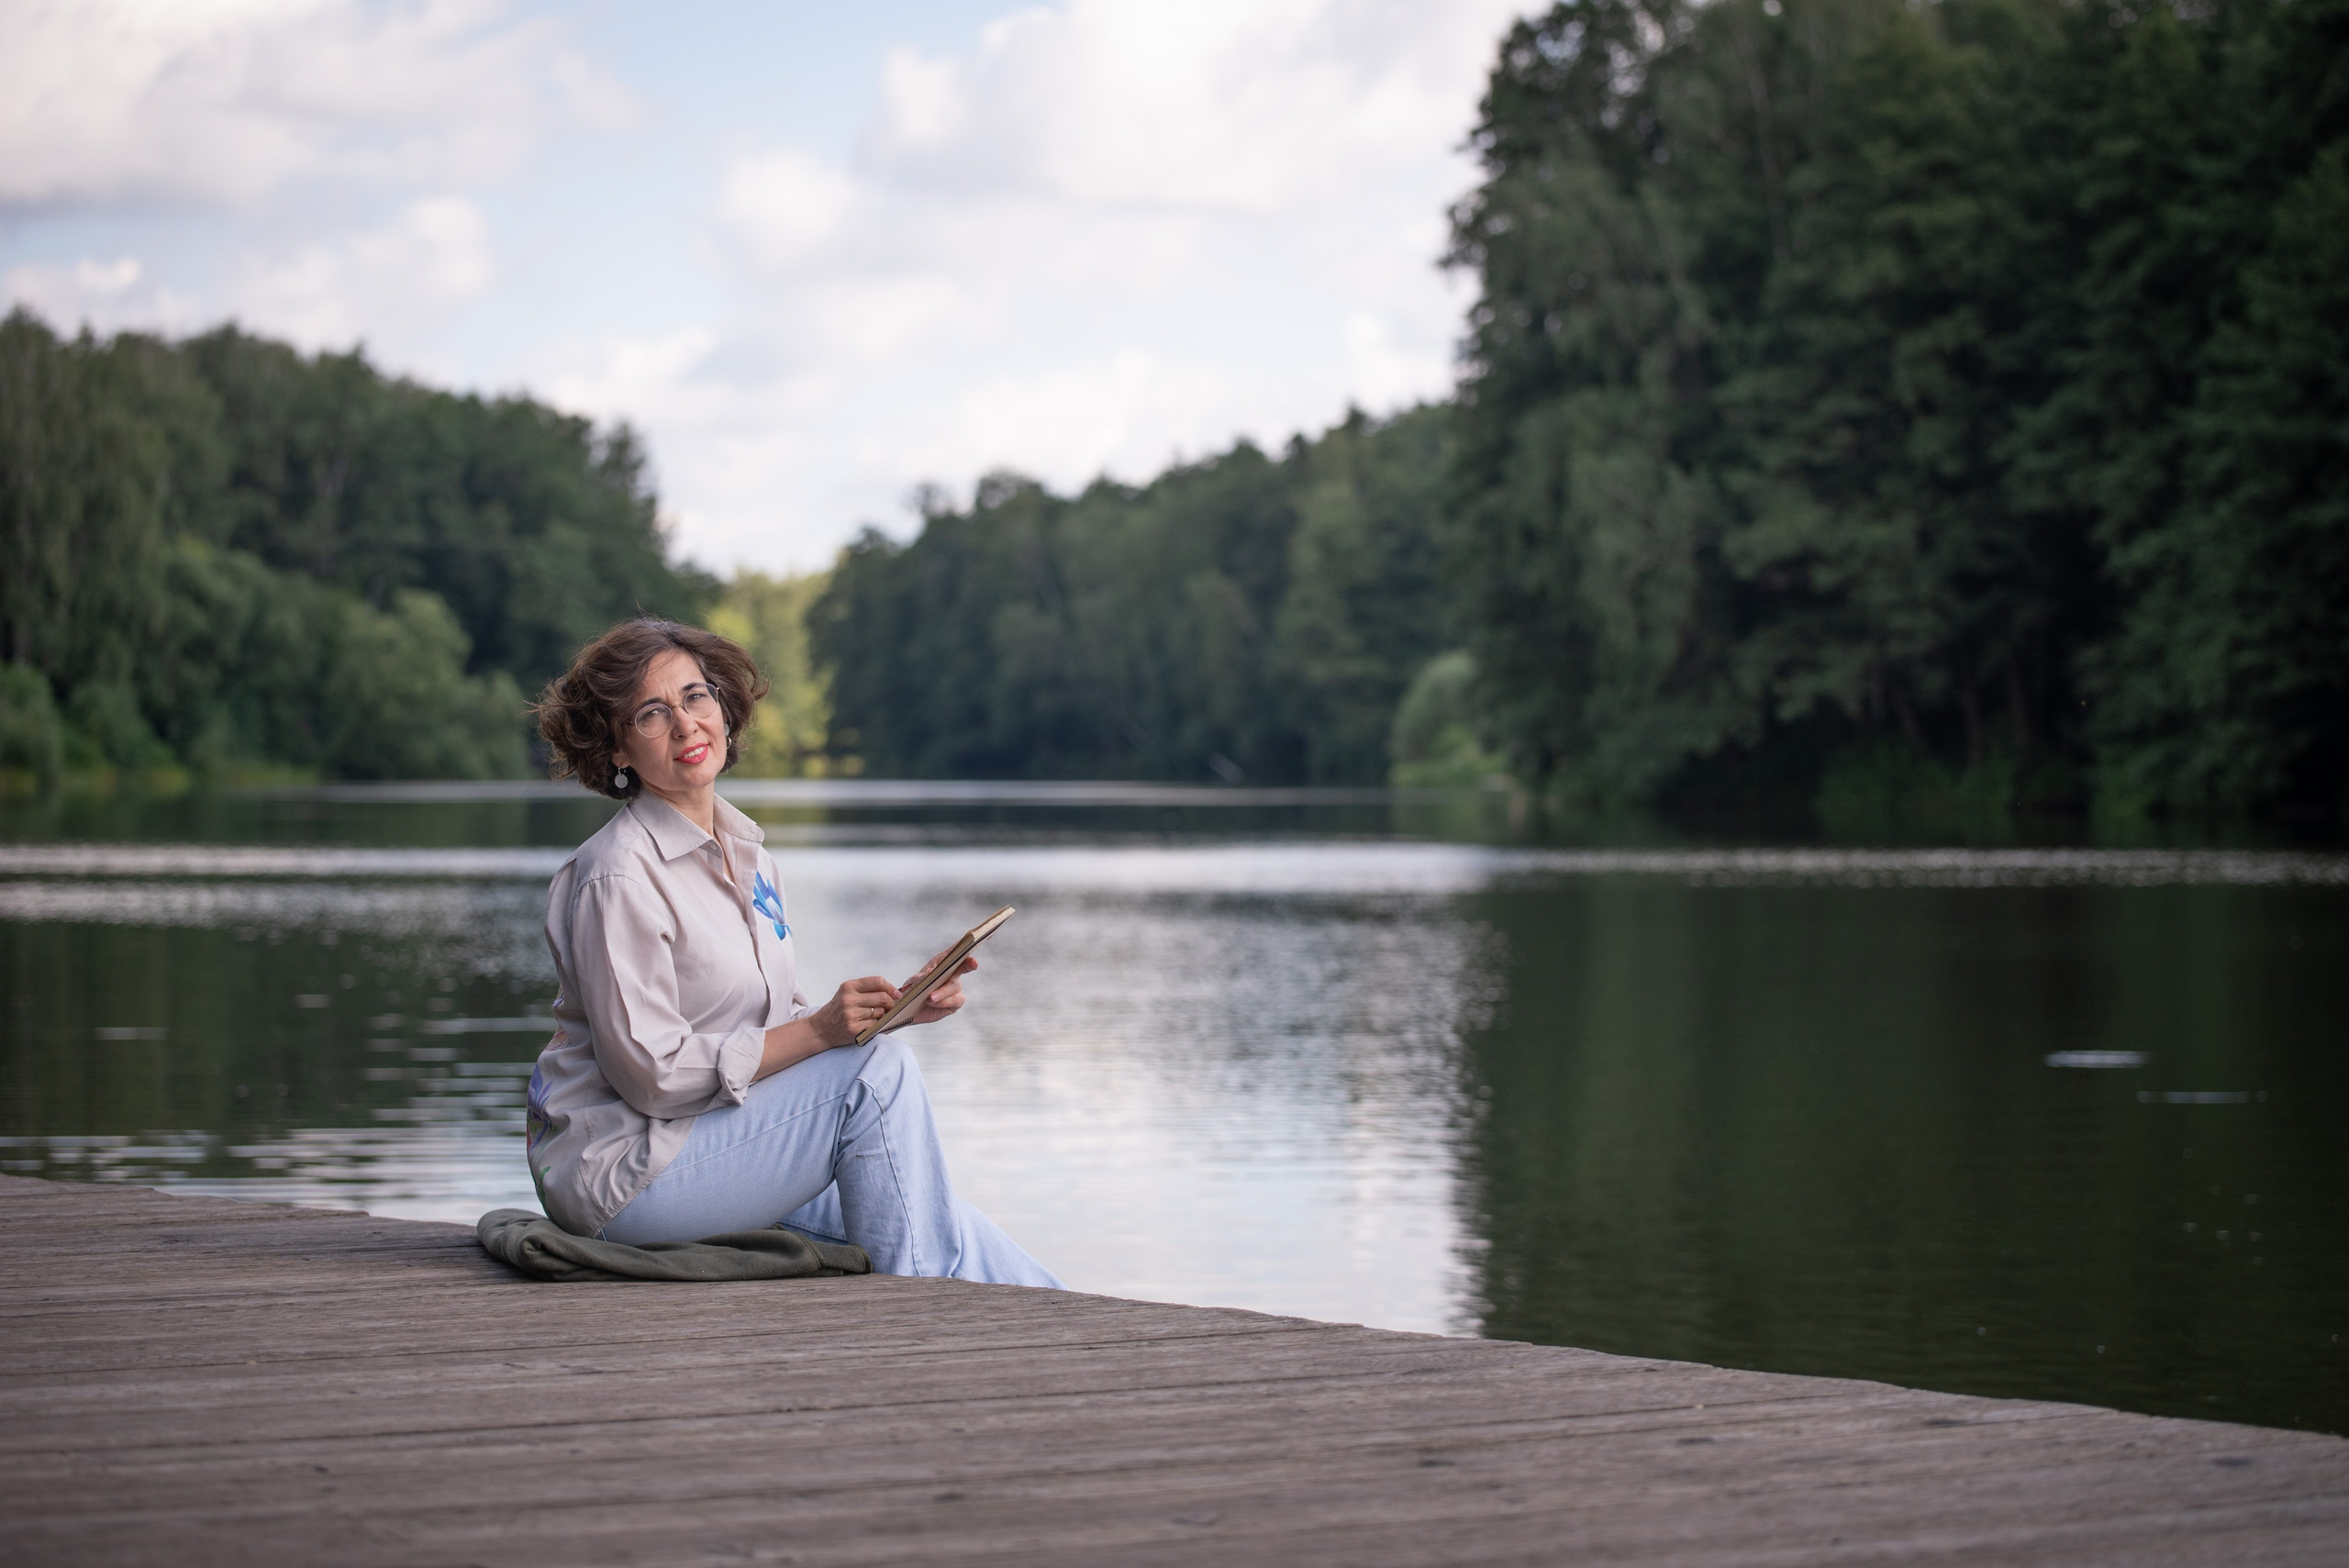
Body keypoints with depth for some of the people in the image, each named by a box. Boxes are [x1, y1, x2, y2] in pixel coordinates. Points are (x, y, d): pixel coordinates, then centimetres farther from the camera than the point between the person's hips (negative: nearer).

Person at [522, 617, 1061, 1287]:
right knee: (879, 1071, -17)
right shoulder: (620, 874, -16)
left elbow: (780, 1028, 13)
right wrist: (820, 1030, -23)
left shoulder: (747, 855, 11)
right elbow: (652, 1073, -20)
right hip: (619, 1173, -8)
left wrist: (895, 1006, -4)